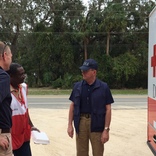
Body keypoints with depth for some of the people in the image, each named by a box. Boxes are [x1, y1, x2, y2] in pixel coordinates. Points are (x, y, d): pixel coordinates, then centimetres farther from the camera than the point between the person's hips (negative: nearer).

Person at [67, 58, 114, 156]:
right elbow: (72, 106, 11)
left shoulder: (103, 87, -3)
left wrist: (106, 129, -9)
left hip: (96, 124, -3)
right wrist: (70, 125, 4)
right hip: (81, 122, 3)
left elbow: (108, 109, -4)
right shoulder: (78, 86, 7)